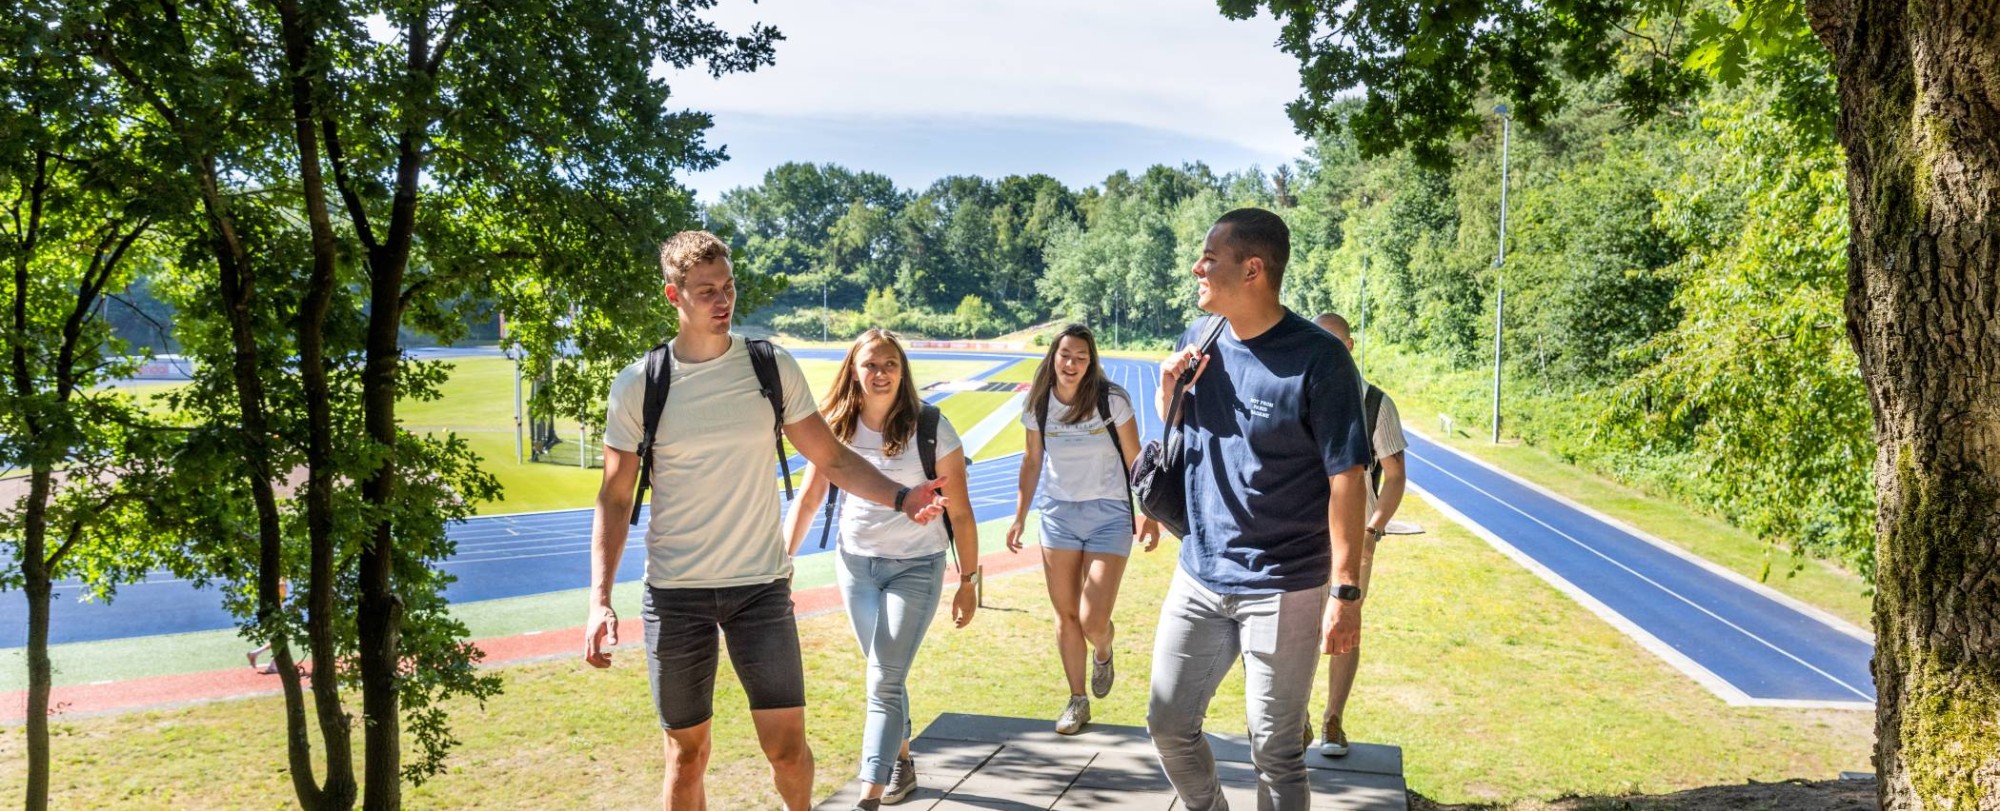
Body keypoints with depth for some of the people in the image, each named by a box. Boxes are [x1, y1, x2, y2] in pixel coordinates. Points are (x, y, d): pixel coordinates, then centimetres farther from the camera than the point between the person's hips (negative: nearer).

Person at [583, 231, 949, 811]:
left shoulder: (771, 366, 0)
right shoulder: (638, 387, -4)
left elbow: (832, 459, 3)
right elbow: (615, 499, 0)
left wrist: (900, 497, -13)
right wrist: (600, 600, -9)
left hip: (761, 585, 1)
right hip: (674, 593, 0)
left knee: (786, 743, 1)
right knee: (687, 752, 8)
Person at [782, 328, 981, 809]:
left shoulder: (930, 428, -14)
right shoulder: (837, 428, -4)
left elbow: (960, 511, -9)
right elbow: (808, 498, 2)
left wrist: (969, 581, -7)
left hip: (916, 566, -4)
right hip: (855, 563, 4)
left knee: (884, 682, -10)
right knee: (886, 677, 16)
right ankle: (902, 761, 38)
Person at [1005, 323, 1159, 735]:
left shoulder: (1112, 399, -12)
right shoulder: (1038, 405, -2)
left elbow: (1135, 460, -5)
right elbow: (1032, 462, 10)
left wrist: (1148, 514, -7)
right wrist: (1019, 518, 11)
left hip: (1109, 515, -3)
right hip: (1058, 514, 3)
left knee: (1093, 620, -10)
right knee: (1066, 613, 8)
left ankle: (1103, 653, 28)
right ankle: (1077, 701, 26)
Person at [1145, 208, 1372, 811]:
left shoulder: (1318, 358, -17)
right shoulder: (1200, 338, 2)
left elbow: (1345, 478, -16)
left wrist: (1346, 591, -19)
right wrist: (1170, 389, -4)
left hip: (1283, 589, -6)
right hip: (1198, 577, 6)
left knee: (1275, 752, 5)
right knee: (1169, 724, 14)